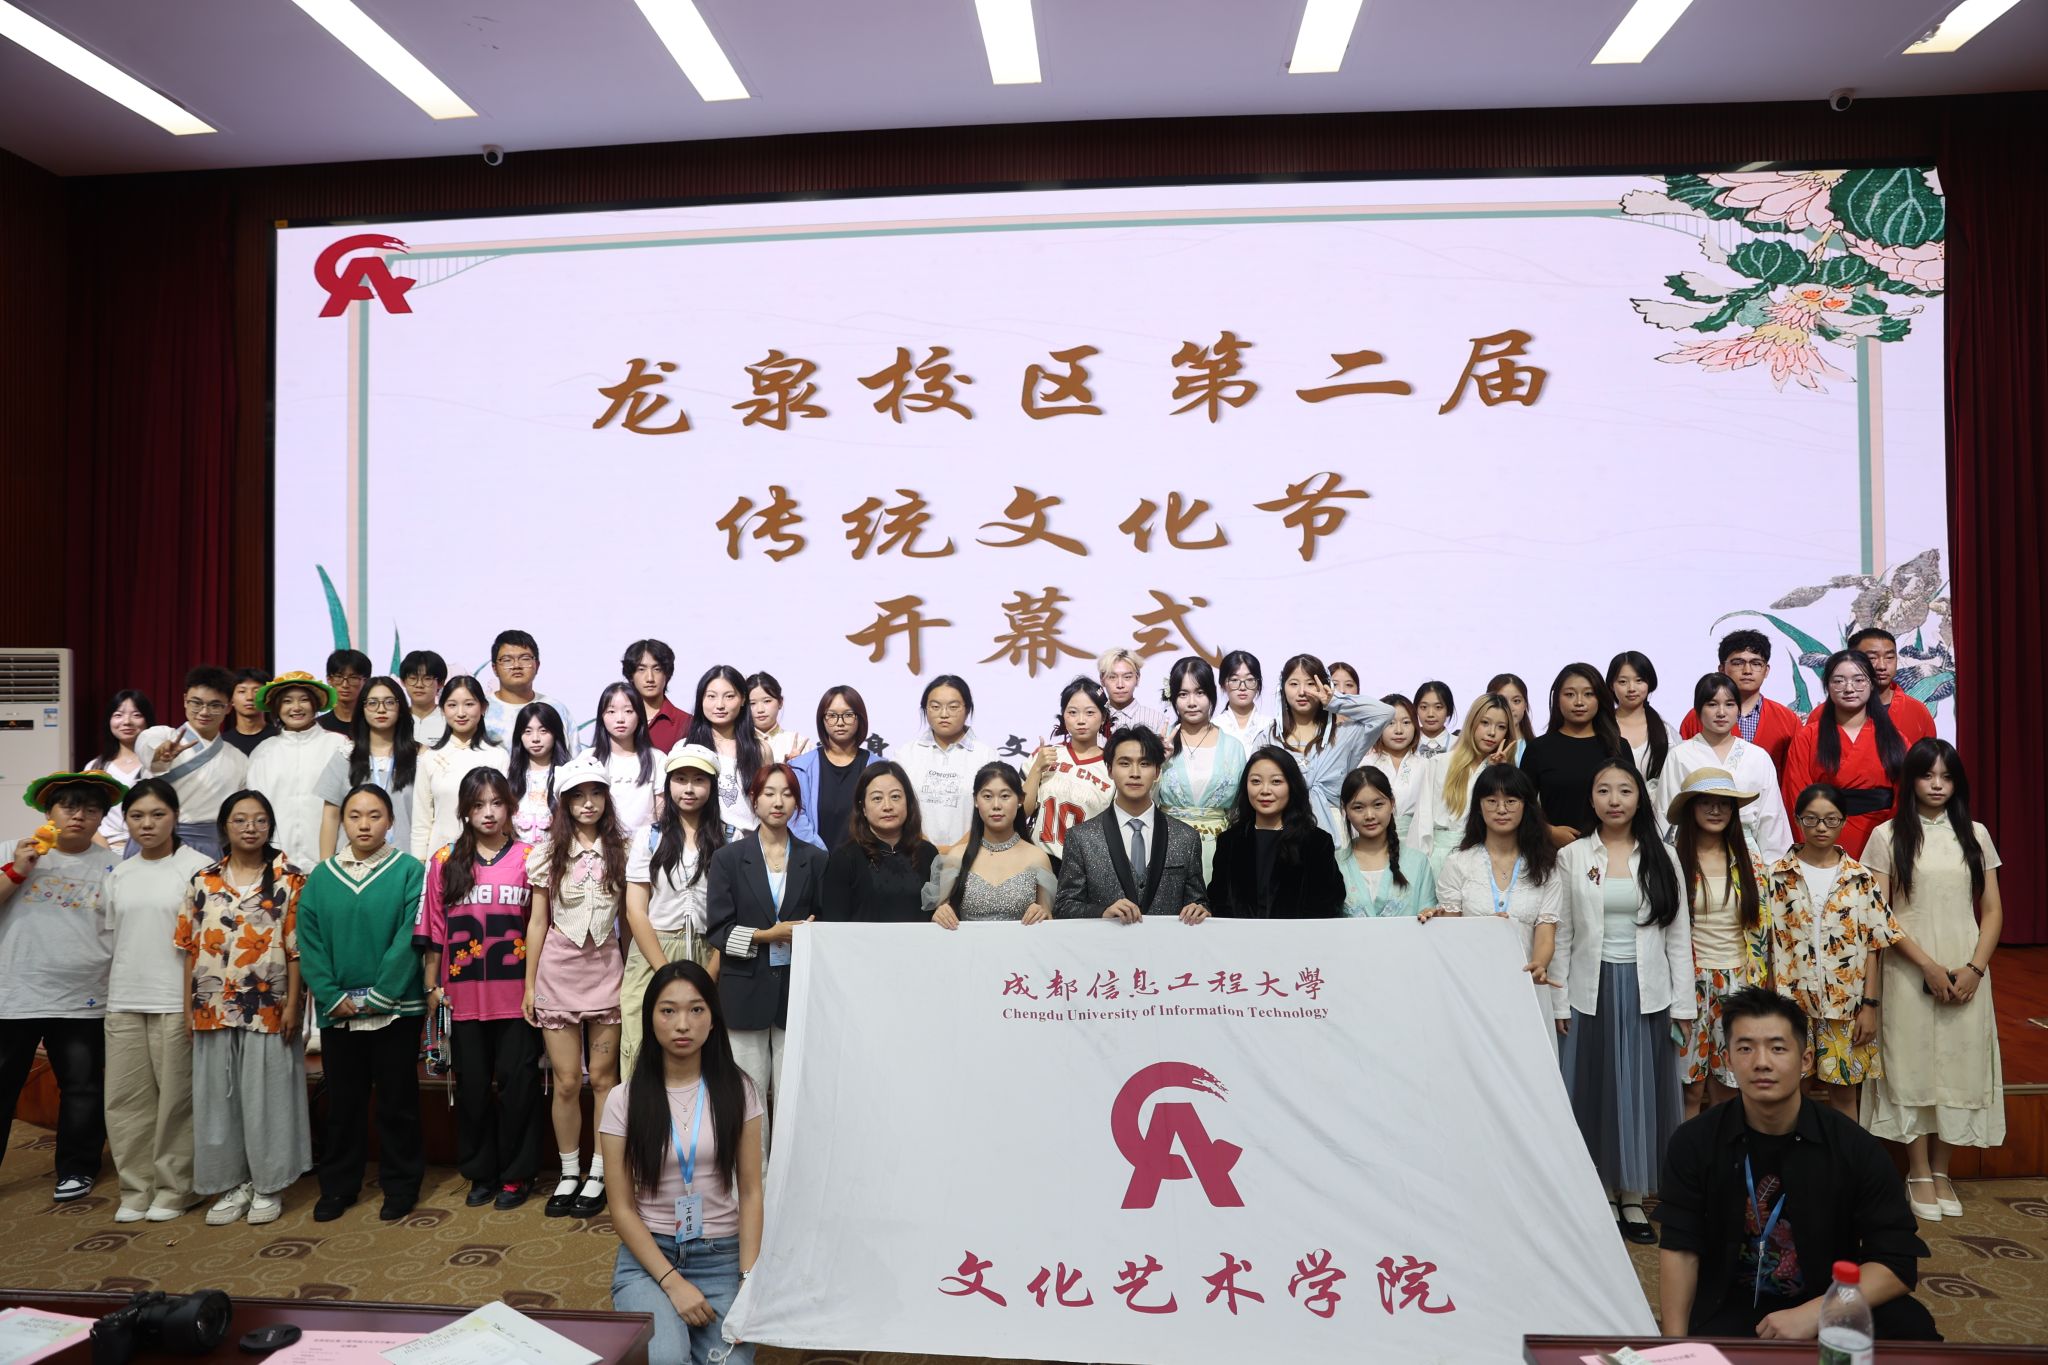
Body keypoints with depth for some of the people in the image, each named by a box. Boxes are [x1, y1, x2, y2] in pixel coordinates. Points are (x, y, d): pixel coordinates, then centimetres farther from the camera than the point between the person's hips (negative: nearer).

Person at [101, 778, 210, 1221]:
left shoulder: (198, 868, -6)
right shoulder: (119, 875, 11)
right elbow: (113, 939, 17)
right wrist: (112, 996, 12)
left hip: (176, 1003, -5)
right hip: (123, 1004, 5)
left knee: (176, 1098, 1)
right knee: (125, 1098, 8)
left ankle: (173, 1187, 13)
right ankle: (136, 1187, 21)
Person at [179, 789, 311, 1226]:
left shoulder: (289, 879, -2)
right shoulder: (203, 881, 7)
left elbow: (296, 947, -5)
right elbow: (191, 948, 8)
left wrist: (292, 1004, -10)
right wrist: (191, 1006, 4)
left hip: (268, 1009, -3)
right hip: (214, 1009, 3)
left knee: (267, 1096, 3)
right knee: (219, 1098, 9)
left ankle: (268, 1185, 15)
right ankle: (232, 1183, 21)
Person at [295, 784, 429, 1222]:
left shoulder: (410, 871, -6)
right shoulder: (322, 876, 5)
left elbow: (409, 939, -11)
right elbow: (309, 943, 1)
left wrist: (378, 996, -15)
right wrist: (331, 996, -9)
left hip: (396, 1009, -3)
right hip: (337, 1013, 3)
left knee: (397, 1102, 7)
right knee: (342, 1102, 14)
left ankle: (400, 1185, 20)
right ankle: (338, 1186, 28)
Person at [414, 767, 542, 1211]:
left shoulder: (528, 858, 0)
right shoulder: (444, 862, 4)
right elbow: (434, 930, 7)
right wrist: (432, 986, 4)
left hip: (517, 994, -2)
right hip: (465, 996, 2)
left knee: (517, 1082, 4)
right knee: (471, 1086, 11)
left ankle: (516, 1174, 17)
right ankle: (480, 1173, 25)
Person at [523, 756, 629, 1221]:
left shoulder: (622, 849, 2)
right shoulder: (548, 853, 2)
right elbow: (538, 921, 4)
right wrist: (529, 984, 3)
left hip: (606, 969, 0)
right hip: (558, 970, 0)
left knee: (603, 1078, 4)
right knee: (566, 1082, 4)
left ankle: (597, 1175, 14)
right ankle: (569, 1174, 19)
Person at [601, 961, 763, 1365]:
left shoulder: (738, 1090, -2)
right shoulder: (624, 1100, -4)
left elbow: (751, 1193, -1)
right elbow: (622, 1208, -4)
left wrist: (749, 1279, -12)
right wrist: (673, 1283, -14)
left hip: (723, 1257, 1)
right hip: (648, 1254, -1)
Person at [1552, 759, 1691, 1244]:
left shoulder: (1660, 858, 3)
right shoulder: (1572, 857, 1)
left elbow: (1678, 935, 4)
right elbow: (1561, 935, 2)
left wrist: (1682, 1003, 0)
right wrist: (1559, 1002, -2)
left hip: (1646, 991, 1)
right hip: (1591, 991, 0)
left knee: (1641, 1091, 6)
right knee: (1593, 1091, 5)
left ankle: (1633, 1199, 18)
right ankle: (1602, 1197, 18)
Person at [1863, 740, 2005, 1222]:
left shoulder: (1975, 835, 8)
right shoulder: (1888, 836, 0)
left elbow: (1993, 911, 7)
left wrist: (1974, 968, -6)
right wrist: (1928, 966, -12)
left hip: (1966, 973, 2)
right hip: (1909, 971, -2)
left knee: (1959, 1065, 4)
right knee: (1913, 1064, 1)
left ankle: (1942, 1170, 18)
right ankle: (1919, 1174, 12)